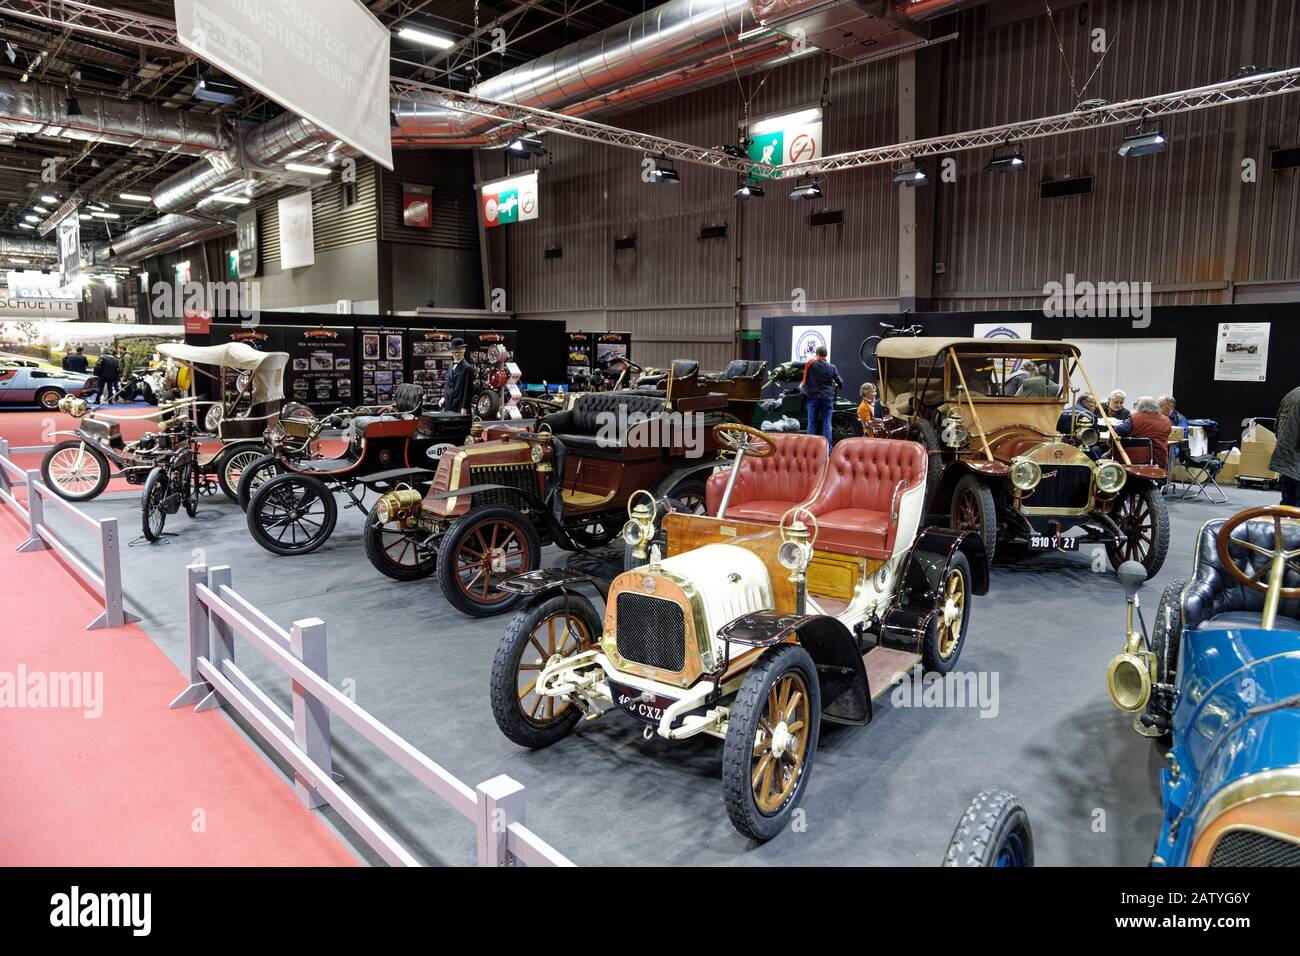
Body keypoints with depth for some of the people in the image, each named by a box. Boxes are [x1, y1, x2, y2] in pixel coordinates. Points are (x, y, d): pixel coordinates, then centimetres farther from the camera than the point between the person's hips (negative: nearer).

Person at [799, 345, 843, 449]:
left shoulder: (811, 364, -3)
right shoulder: (832, 367, 1)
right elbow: (841, 383, 5)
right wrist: (836, 386, 26)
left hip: (813, 398, -1)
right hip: (827, 399, 1)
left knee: (812, 423, 5)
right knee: (826, 424, 1)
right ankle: (827, 450, -1)